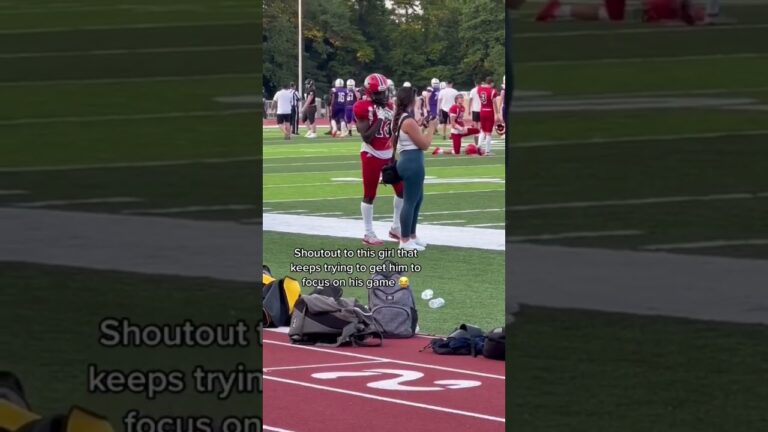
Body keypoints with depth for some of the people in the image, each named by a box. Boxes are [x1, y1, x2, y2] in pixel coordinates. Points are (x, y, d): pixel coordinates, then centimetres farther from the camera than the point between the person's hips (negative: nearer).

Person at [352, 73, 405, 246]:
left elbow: (391, 133, 13)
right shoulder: (363, 108, -13)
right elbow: (366, 137, -18)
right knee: (370, 195, 0)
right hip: (371, 155, -7)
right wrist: (379, 120, -21)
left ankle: (396, 228, 22)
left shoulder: (387, 106, 8)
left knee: (402, 189, 9)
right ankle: (369, 234, 7)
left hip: (389, 154, 7)